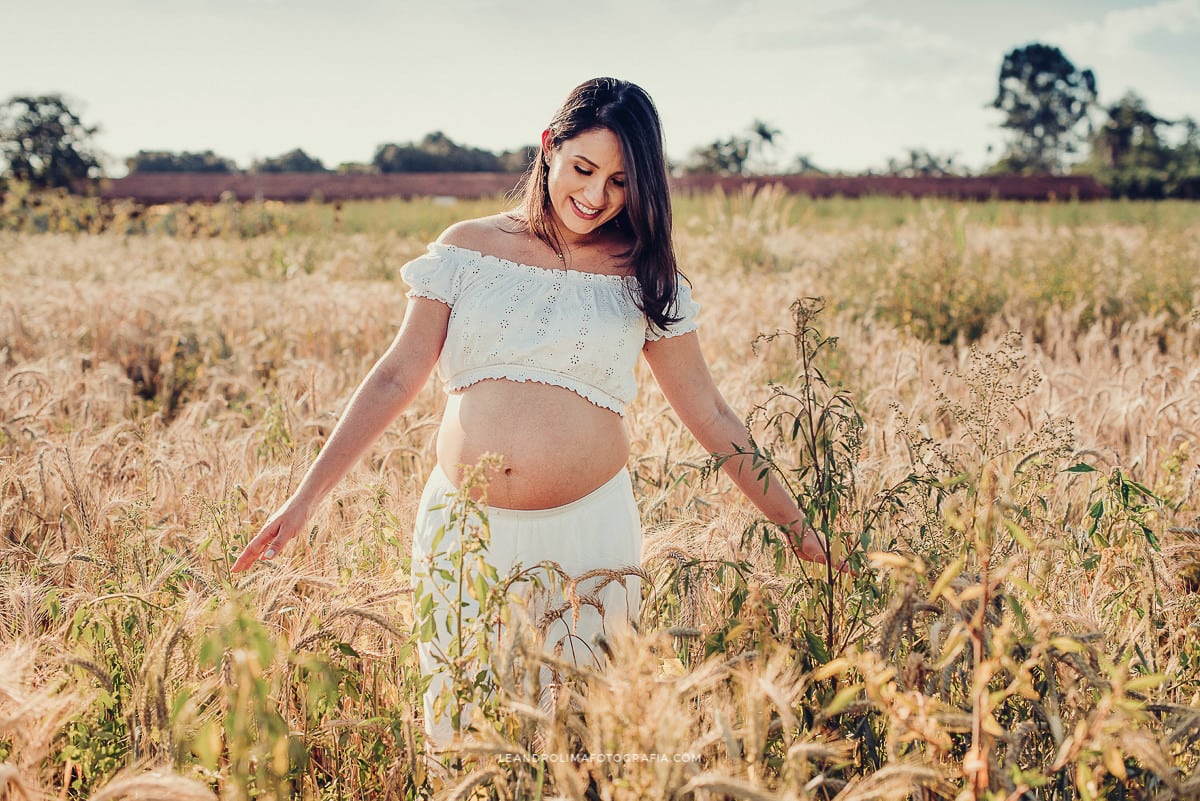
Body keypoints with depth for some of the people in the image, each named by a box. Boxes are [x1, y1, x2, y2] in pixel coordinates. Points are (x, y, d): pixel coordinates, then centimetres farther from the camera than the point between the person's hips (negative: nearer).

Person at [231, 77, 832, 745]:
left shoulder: (644, 277, 4)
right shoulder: (470, 248, 4)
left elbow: (710, 415, 8)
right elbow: (397, 377, 3)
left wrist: (798, 527, 7)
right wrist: (306, 499, -1)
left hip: (586, 535, -1)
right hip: (466, 534, 1)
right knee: (459, 727, 9)